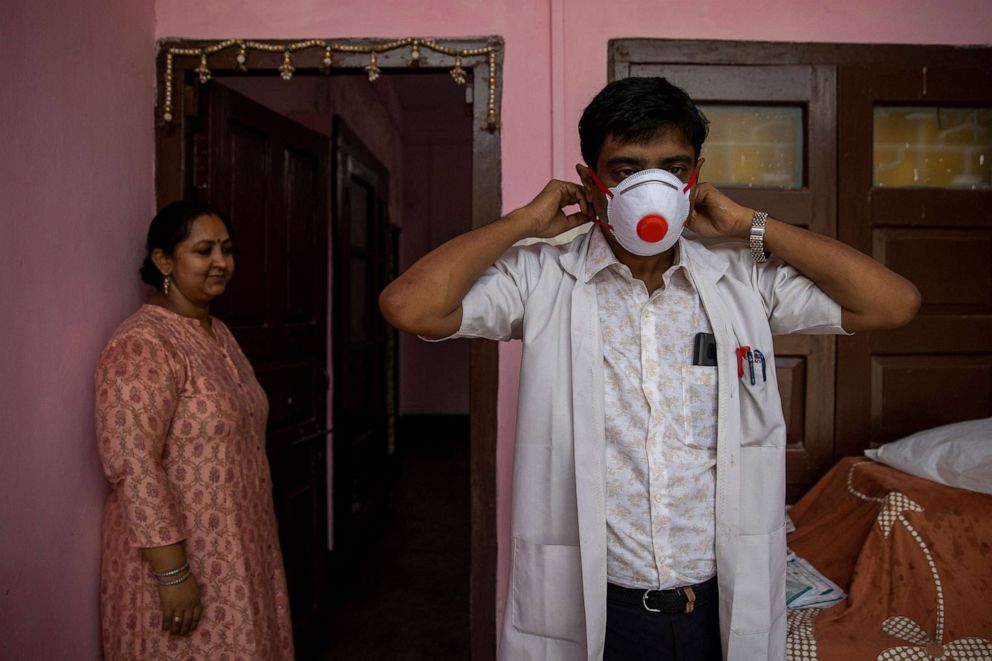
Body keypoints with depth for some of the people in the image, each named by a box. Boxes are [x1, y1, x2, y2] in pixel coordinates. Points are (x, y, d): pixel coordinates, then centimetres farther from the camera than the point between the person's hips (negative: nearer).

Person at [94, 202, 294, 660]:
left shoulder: (219, 334, 8)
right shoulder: (142, 345, -19)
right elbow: (132, 466, -24)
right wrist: (172, 572, -23)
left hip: (237, 551, 8)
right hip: (182, 558, -8)